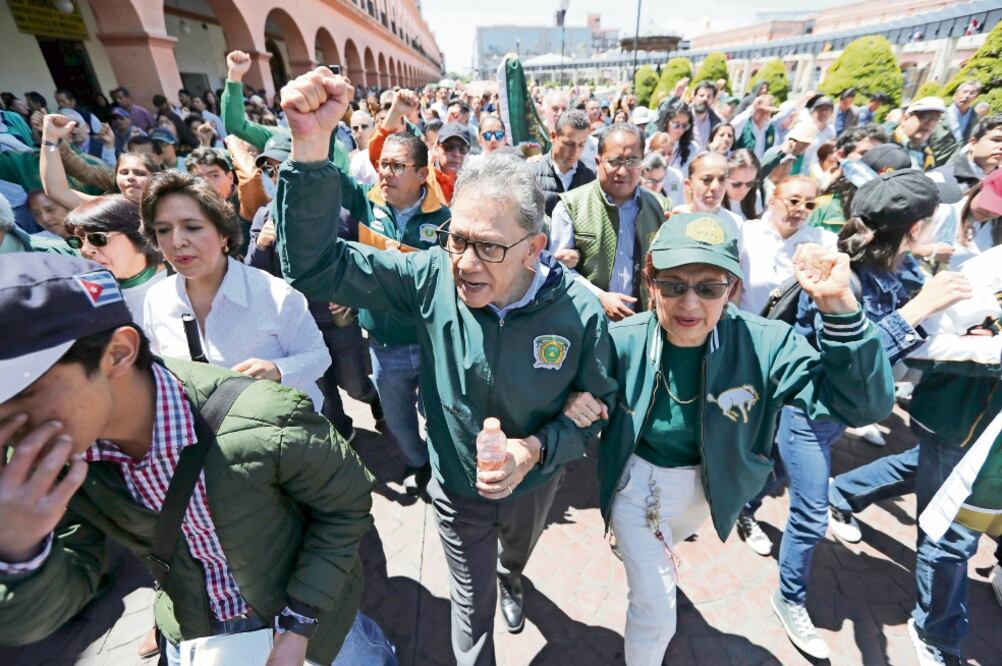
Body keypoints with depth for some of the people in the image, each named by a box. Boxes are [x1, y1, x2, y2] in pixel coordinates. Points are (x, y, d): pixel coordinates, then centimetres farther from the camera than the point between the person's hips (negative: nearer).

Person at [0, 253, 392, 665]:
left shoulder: (268, 426, -36)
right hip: (195, 632, 4)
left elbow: (347, 502, -19)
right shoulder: (52, 464, -19)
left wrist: (298, 625, -16)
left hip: (304, 611, -3)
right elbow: (39, 616, -13)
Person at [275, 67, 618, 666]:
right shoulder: (432, 279, -26)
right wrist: (312, 147, -40)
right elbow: (315, 266, -28)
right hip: (457, 487, -2)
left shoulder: (579, 311, -26)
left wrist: (539, 448, -30)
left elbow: (598, 404, -13)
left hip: (534, 482, 3)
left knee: (519, 550, 38)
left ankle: (511, 579, 76)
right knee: (471, 606, 23)